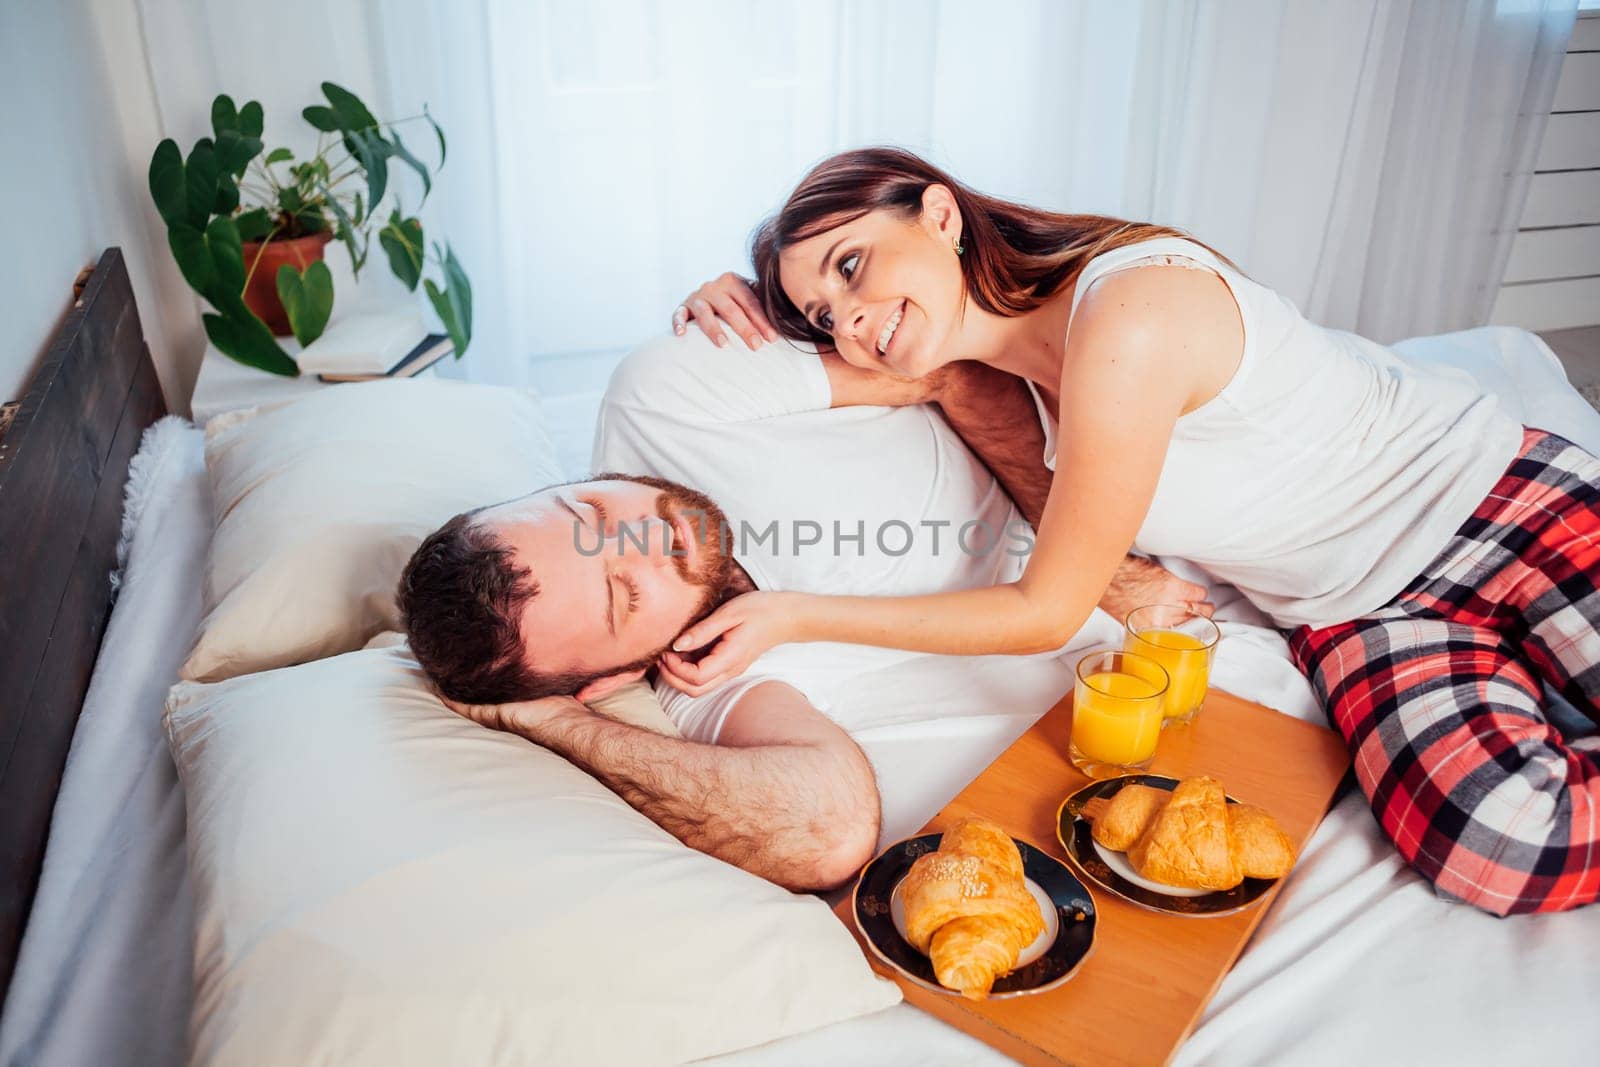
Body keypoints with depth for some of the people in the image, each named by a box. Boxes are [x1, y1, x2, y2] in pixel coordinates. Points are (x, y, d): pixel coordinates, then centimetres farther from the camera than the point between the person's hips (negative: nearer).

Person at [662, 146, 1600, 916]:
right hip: (1348, 614, 5)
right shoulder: (1002, 338, -6)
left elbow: (1046, 613, -23)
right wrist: (760, 321, -12)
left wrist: (795, 618, -22)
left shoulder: (1127, 311, -28)